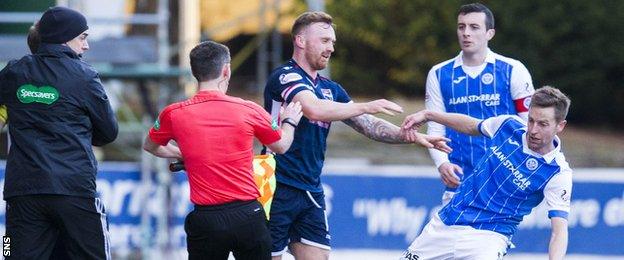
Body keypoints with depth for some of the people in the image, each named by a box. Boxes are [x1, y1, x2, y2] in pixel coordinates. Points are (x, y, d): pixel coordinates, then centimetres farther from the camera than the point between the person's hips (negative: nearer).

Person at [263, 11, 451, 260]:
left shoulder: (330, 89, 15)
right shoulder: (285, 76, -9)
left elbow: (367, 125, 15)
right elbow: (314, 109, -28)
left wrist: (412, 136, 2)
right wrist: (365, 107, -28)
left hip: (311, 192, 8)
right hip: (278, 191, -7)